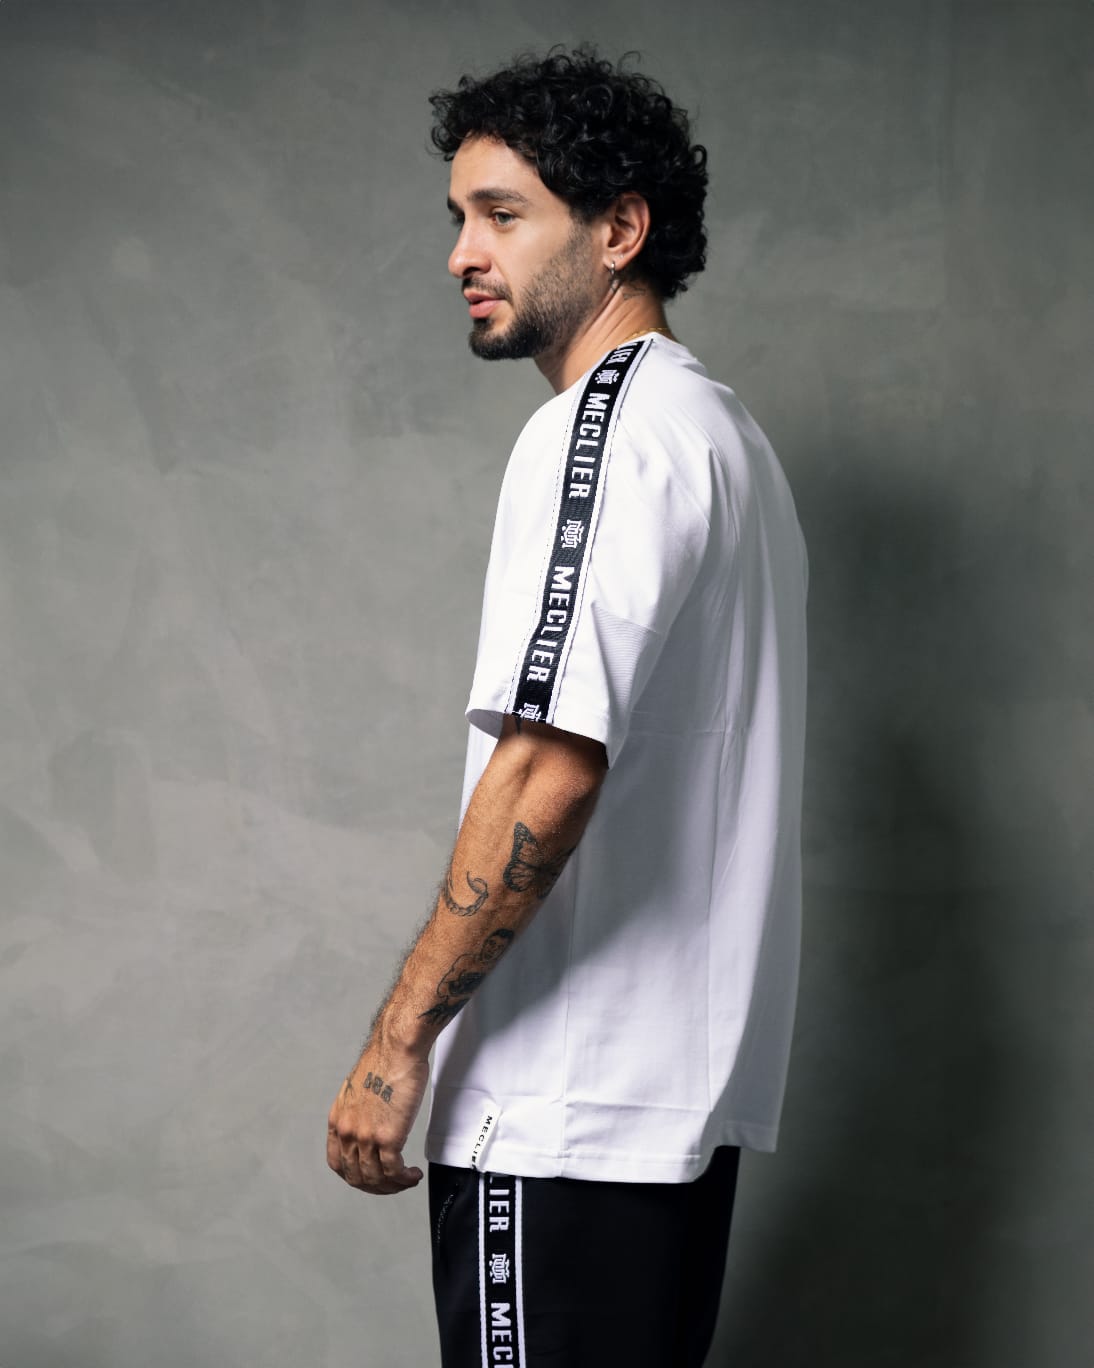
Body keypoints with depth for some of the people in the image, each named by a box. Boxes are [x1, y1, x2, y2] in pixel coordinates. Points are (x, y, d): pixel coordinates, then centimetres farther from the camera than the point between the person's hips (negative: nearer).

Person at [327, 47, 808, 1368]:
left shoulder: (604, 427, -13)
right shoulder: (729, 434, 18)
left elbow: (552, 765, -23)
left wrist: (399, 1041, -18)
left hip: (564, 1109, -10)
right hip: (693, 1087, 10)